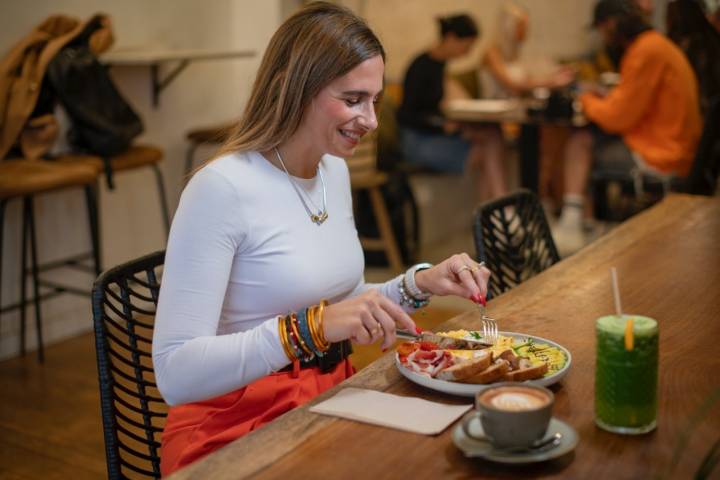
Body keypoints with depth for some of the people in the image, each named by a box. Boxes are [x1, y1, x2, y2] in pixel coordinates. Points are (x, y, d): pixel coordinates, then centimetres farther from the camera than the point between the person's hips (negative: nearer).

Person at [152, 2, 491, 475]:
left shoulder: (335, 170, 5)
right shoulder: (222, 188, -19)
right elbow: (176, 374, -23)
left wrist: (419, 284, -1)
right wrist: (313, 328, -32)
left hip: (333, 400, 7)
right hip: (236, 432, -7)